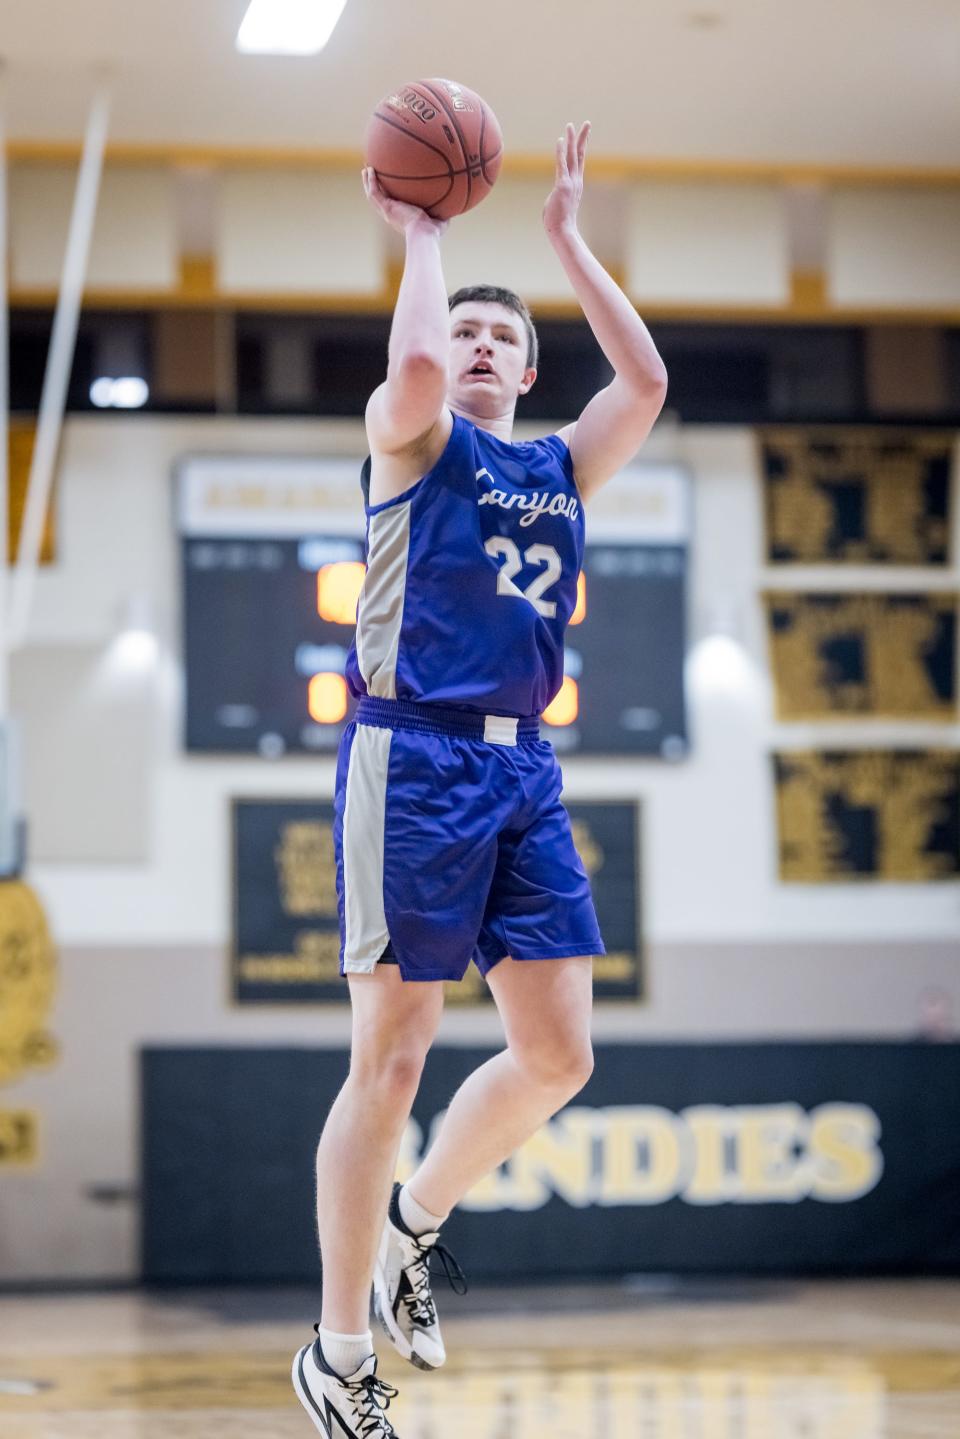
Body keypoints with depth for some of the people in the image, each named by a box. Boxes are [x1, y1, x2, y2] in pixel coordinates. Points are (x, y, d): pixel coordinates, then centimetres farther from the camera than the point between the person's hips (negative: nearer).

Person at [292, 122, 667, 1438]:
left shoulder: (563, 468, 19)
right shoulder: (414, 439, 2)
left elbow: (647, 381, 6)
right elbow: (414, 367, -20)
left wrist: (566, 238, 11)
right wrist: (422, 235, -6)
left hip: (523, 772, 6)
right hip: (414, 760, -6)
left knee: (558, 1056, 1)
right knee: (392, 1061, -5)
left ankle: (412, 1226, 27)